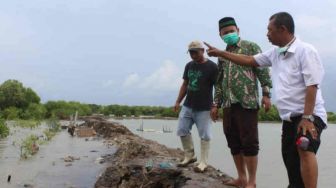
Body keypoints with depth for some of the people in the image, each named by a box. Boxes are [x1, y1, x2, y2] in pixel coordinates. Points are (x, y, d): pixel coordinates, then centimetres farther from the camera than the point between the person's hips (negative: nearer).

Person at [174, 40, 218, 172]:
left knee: (204, 135, 0)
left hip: (203, 108, -6)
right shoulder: (189, 66, 10)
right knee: (182, 131, 7)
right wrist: (178, 101, 12)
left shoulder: (212, 67, -7)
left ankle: (203, 162, 10)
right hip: (187, 106, 6)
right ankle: (189, 156, 22)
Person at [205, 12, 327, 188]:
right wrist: (220, 53, 19)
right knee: (291, 163, 8)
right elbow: (249, 60, 19)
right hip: (289, 118, 7)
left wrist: (307, 117, -25)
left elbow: (312, 86, -18)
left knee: (304, 149, -33)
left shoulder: (305, 50, -12)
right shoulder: (275, 53, 11)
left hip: (309, 116, -7)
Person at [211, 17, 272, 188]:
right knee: (233, 142, 9)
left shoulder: (251, 47, 4)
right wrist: (216, 104, 16)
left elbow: (263, 71, -3)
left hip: (247, 102, -6)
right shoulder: (222, 55, 19)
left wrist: (266, 94, -13)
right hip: (228, 105, 6)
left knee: (249, 142, -3)